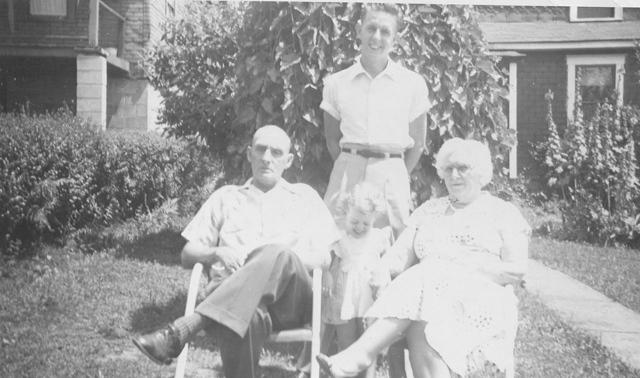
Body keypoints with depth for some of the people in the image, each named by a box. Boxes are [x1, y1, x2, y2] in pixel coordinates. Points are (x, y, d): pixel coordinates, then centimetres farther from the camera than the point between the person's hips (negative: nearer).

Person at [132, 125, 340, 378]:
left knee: (277, 255, -38)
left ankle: (181, 331, -45)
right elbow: (187, 255, 22)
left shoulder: (304, 196, 25)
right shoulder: (226, 197, 27)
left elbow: (324, 257, 12)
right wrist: (217, 253, -2)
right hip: (239, 300, 0)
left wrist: (282, 259, -8)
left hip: (292, 299, 0)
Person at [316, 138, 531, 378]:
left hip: (482, 302, -3)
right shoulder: (428, 211, 24)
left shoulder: (503, 213, 14)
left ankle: (362, 353, -43)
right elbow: (399, 259, 14)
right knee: (420, 327, -36)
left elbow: (516, 271, 2)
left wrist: (468, 269, -13)